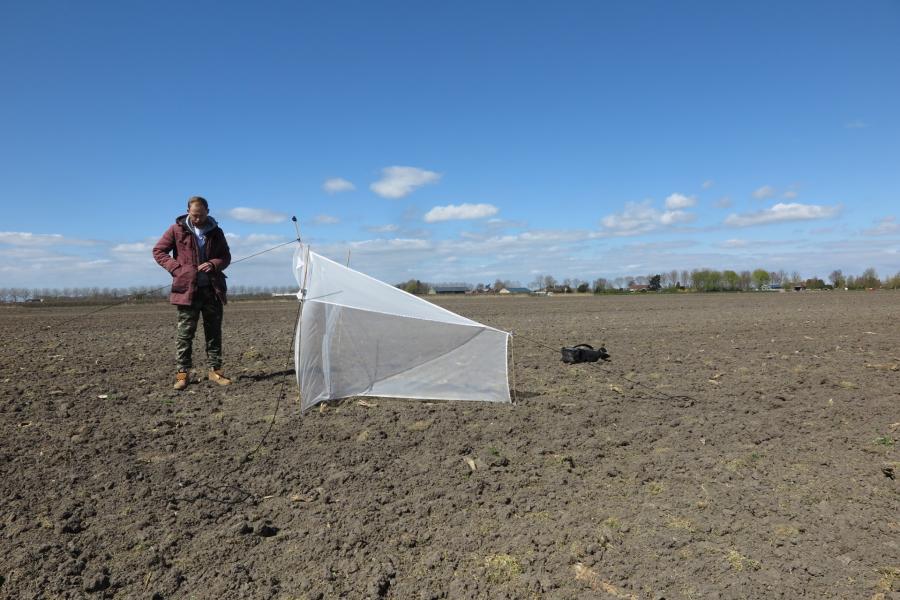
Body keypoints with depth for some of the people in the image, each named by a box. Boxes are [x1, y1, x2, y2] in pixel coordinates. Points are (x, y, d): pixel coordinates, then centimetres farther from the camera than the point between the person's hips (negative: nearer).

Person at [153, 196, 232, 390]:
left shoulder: (216, 232, 9)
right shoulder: (177, 229, 2)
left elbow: (226, 257, 12)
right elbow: (158, 251, 5)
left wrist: (213, 264, -10)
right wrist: (176, 268, -8)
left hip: (213, 288, 3)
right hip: (187, 288, -3)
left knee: (214, 331, 7)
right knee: (185, 332, 0)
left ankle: (215, 370, 16)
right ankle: (183, 372, 7)